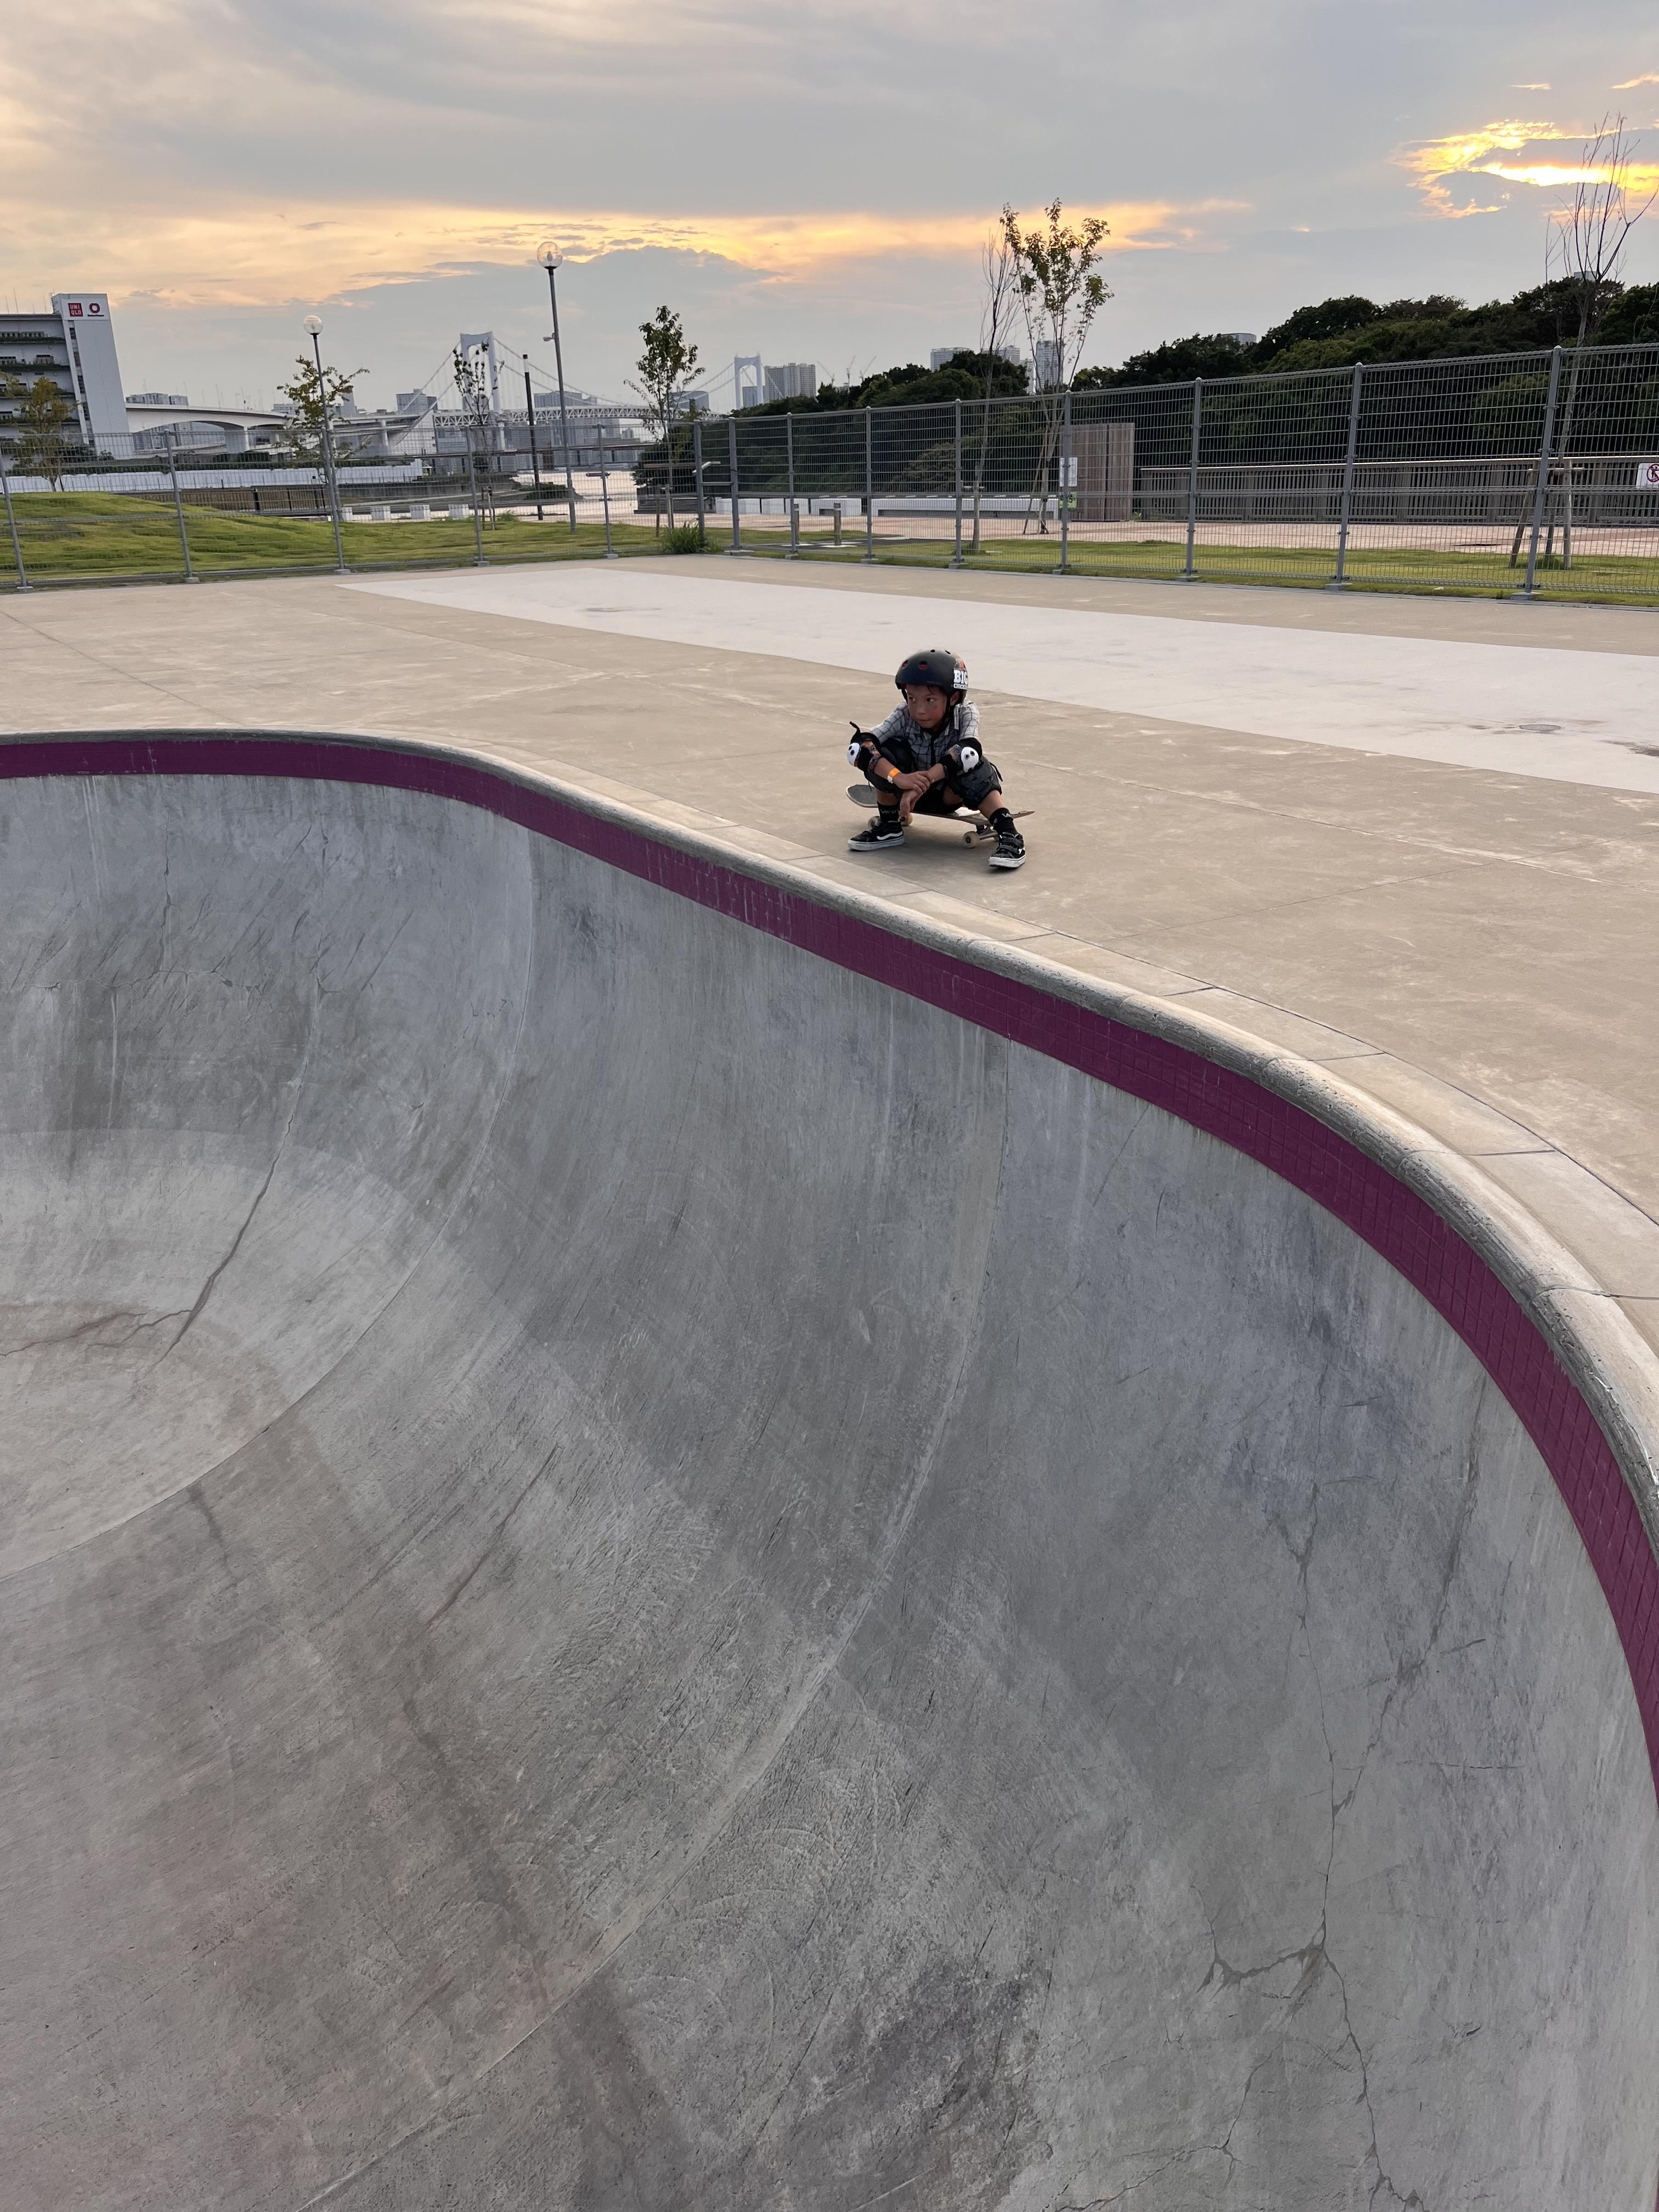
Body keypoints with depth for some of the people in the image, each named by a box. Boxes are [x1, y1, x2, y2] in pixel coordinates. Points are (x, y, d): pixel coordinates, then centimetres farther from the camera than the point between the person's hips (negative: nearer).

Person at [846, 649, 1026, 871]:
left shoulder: (965, 713, -24)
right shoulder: (904, 717, -23)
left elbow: (969, 751, -45)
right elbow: (858, 747, -35)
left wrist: (923, 781, -53)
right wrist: (899, 777, -51)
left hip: (950, 795, -1)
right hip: (913, 794, 1)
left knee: (969, 763, -32)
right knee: (889, 751, -26)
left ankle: (1008, 834, -32)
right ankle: (889, 827, -10)